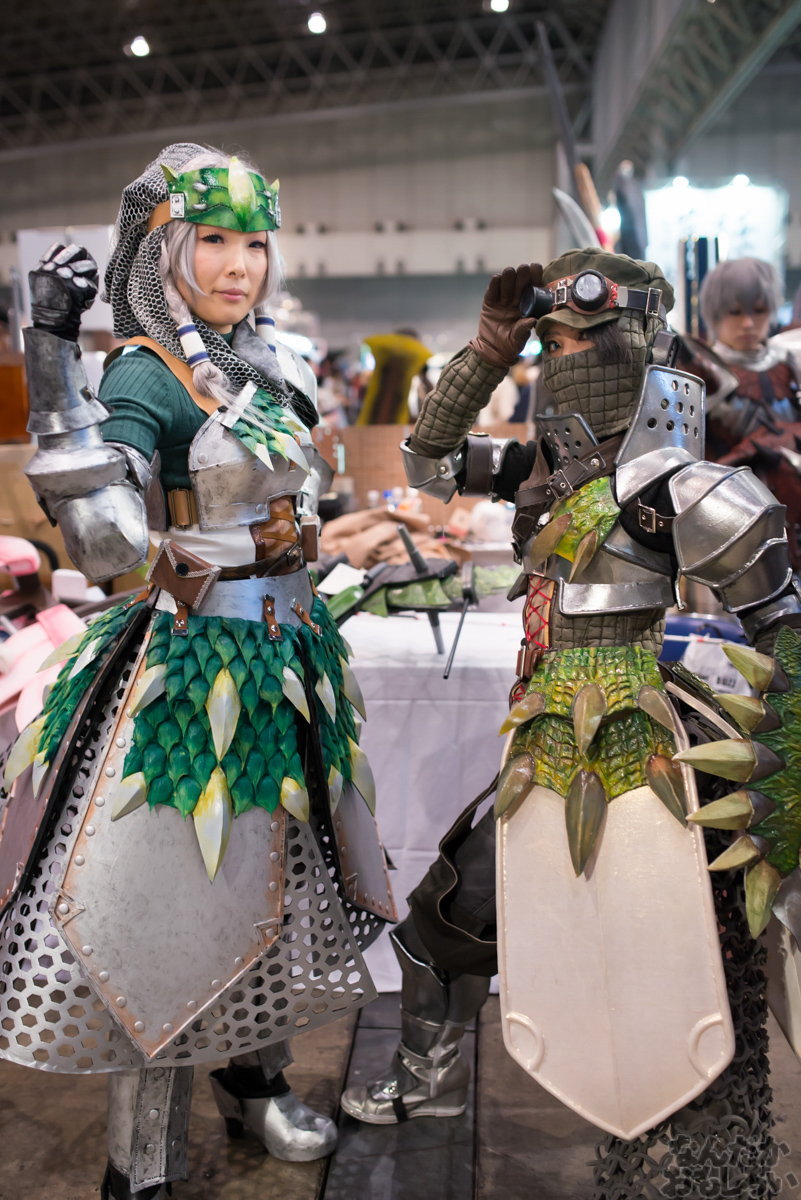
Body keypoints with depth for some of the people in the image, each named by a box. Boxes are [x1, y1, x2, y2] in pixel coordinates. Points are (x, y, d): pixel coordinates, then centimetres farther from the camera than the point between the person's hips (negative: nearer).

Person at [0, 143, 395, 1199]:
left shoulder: (277, 365, 8)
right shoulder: (147, 375, -15)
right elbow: (106, 542, -32)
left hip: (287, 656, 8)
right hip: (195, 666, -8)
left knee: (273, 876, 19)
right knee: (175, 894, 0)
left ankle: (256, 1082, 41)